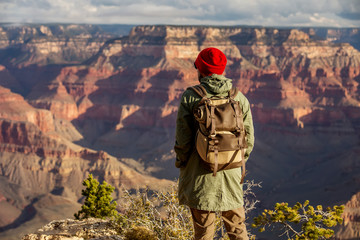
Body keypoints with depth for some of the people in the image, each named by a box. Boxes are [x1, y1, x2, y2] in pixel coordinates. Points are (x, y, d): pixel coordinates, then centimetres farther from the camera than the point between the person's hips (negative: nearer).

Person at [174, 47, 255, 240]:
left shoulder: (190, 97, -8)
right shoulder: (239, 98, 1)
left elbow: (183, 138, -9)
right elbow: (248, 139, 4)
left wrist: (181, 163, 7)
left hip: (200, 177, -3)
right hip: (231, 175, 3)